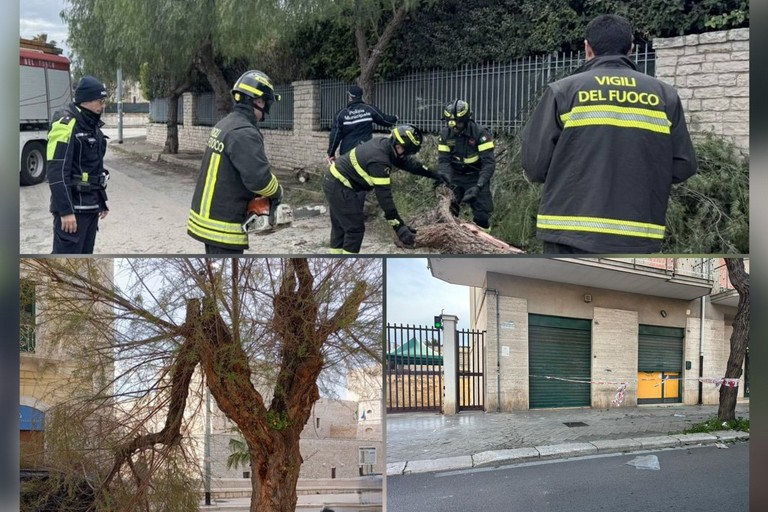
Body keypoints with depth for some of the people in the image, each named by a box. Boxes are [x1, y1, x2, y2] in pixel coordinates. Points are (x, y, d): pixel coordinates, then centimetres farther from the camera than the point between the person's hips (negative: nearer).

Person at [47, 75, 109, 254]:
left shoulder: (92, 125, 14)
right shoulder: (66, 124, -16)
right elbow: (57, 172, -22)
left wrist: (102, 202, 23)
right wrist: (65, 210, -24)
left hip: (90, 206, 9)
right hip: (72, 206, -9)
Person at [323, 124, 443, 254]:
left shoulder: (384, 143, -3)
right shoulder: (379, 161, -29)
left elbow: (408, 162, 11)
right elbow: (384, 197, -31)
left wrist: (433, 174, 15)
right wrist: (400, 227, -31)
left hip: (333, 180, 10)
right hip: (339, 186, -10)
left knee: (340, 226, 20)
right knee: (355, 228, -7)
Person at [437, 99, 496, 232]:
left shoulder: (480, 133, -20)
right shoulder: (445, 134, -8)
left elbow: (489, 163, -22)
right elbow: (443, 160, -9)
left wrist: (478, 186, -33)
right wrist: (446, 182, -28)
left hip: (476, 177, -3)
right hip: (456, 177, 3)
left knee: (482, 216, -6)